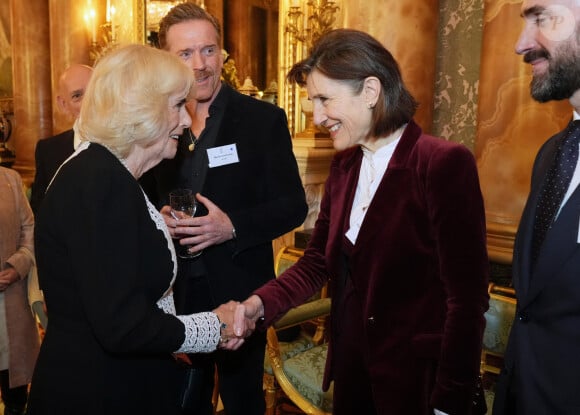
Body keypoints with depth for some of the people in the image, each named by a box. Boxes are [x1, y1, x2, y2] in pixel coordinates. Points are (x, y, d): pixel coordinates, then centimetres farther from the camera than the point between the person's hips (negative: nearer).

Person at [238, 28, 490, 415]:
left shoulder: (444, 163, -18)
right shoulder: (344, 165, 4)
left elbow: (467, 299, -18)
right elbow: (318, 260, 5)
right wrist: (260, 304, -10)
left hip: (417, 377, -6)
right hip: (351, 363, 7)